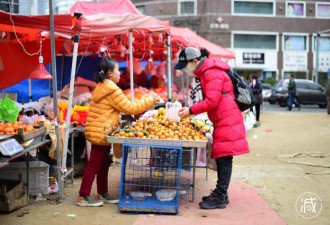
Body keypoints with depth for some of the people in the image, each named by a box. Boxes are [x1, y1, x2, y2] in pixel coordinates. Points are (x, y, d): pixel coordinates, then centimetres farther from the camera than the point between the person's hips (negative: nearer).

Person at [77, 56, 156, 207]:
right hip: (100, 132, -10)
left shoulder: (102, 87, 15)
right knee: (94, 165, -4)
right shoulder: (112, 90, -17)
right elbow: (129, 108, -14)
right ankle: (83, 197, 2)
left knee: (103, 164, 17)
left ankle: (103, 194, 26)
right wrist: (149, 102, -5)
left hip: (98, 132, 10)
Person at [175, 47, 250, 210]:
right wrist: (191, 110, 13)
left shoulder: (213, 73, -14)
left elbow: (212, 101, -20)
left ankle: (220, 197, -5)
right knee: (221, 158, 12)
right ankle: (221, 195, 19)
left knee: (224, 158, -8)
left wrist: (191, 110, -13)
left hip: (227, 121, -10)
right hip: (221, 122, 10)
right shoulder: (205, 73, 19)